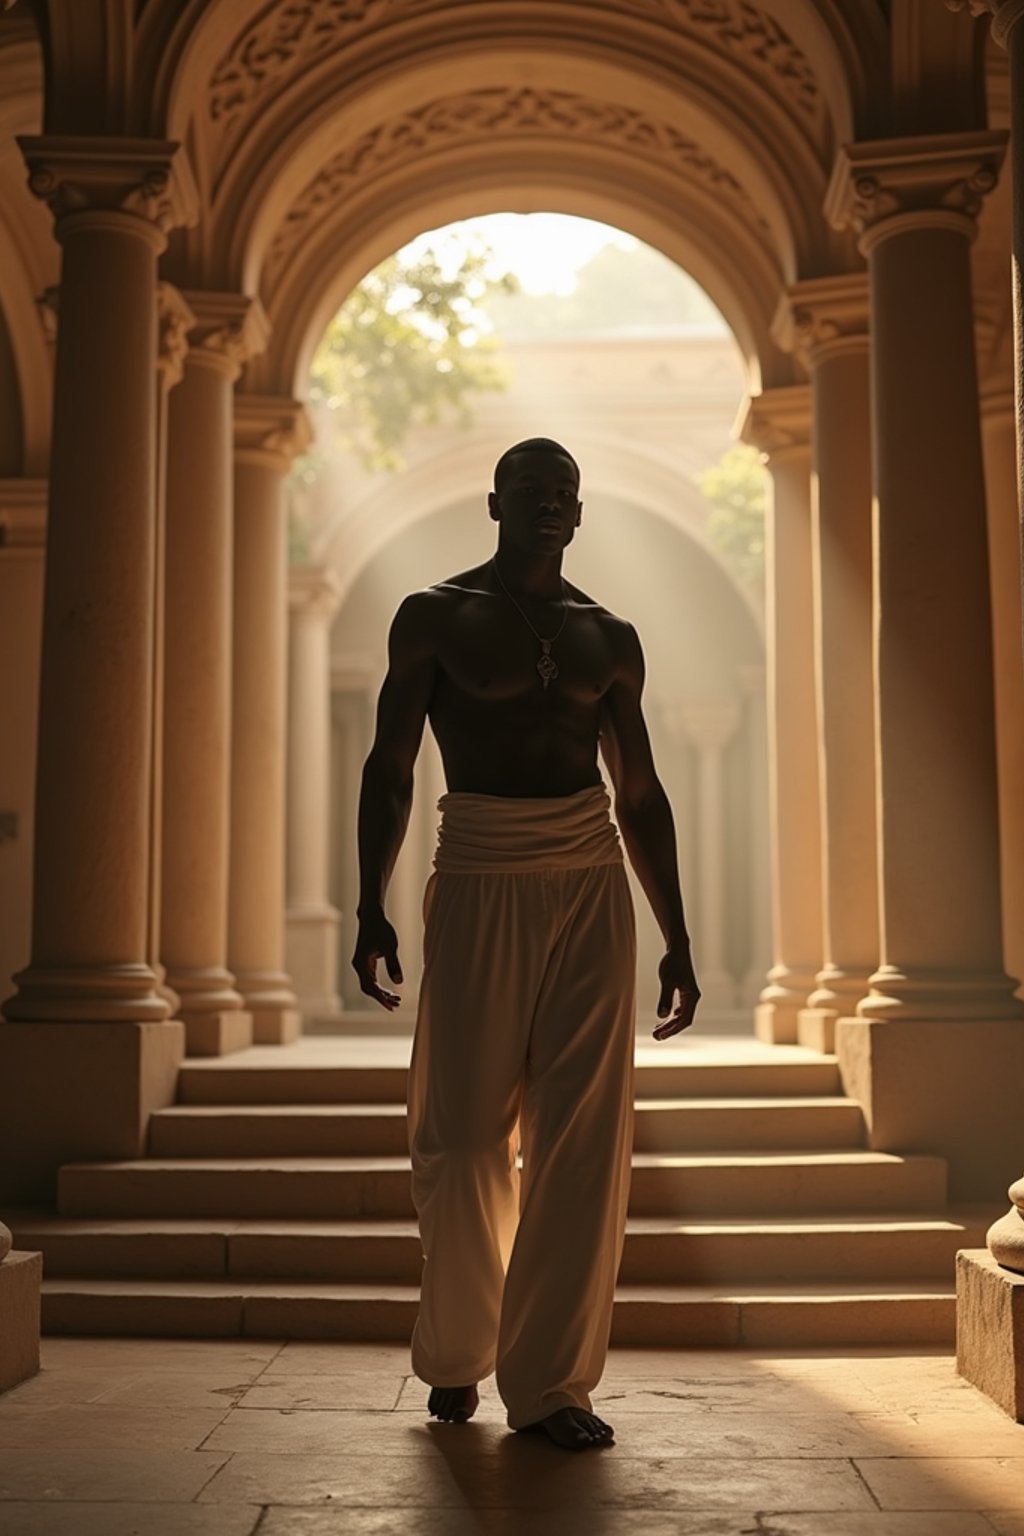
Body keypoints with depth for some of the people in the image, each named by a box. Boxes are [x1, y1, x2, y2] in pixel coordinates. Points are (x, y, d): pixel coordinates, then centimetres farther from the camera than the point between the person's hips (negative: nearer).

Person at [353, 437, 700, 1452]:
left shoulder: (609, 638, 14)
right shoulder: (435, 616, 6)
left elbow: (641, 796, 16)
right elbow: (390, 767, 2)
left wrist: (676, 940, 12)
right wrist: (372, 908, -8)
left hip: (592, 887, 2)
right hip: (479, 884, -2)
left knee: (584, 1141, -2)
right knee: (461, 1134, 2)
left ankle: (551, 1381, 8)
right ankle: (452, 1356, 24)